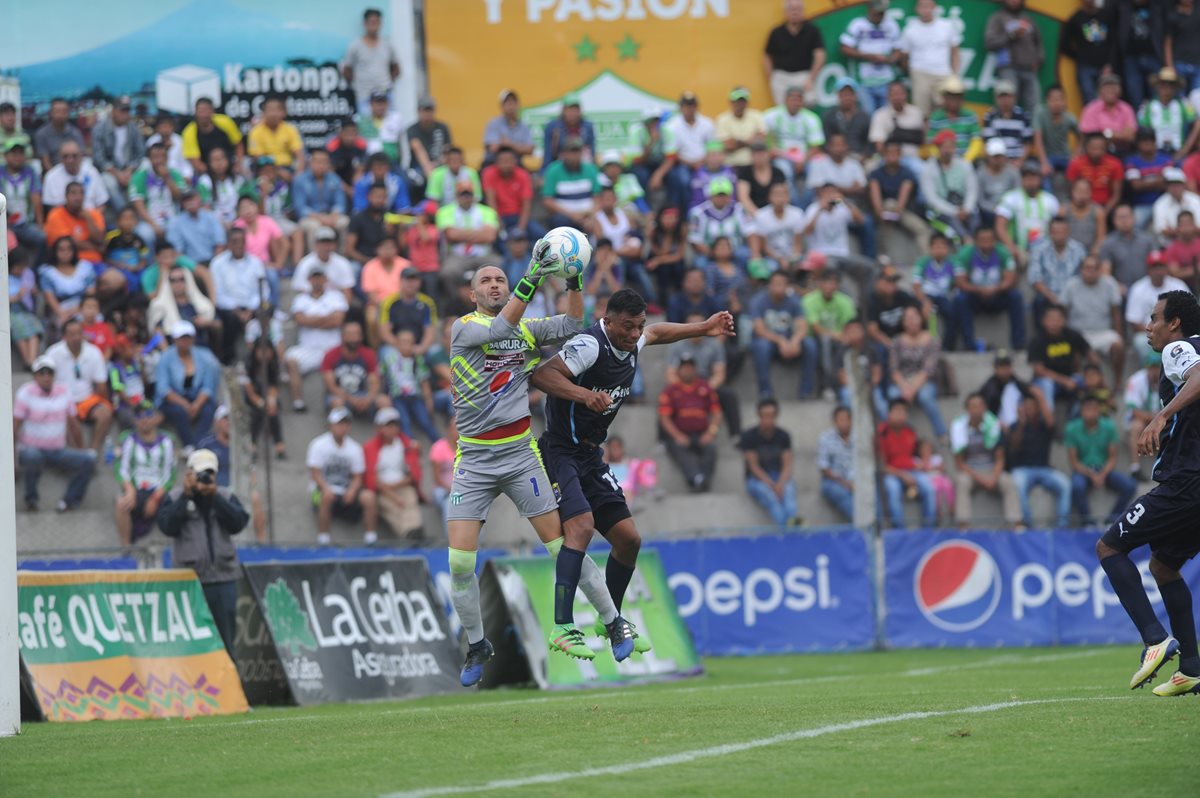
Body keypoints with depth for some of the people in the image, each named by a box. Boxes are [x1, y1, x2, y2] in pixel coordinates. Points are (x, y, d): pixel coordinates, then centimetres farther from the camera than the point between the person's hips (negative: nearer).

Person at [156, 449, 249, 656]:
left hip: (224, 577, 2)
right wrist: (187, 496, -13)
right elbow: (168, 526, -12)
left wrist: (215, 497, -13)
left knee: (225, 637, 6)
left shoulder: (225, 497, 9)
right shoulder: (175, 497, 3)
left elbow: (238, 522, -6)